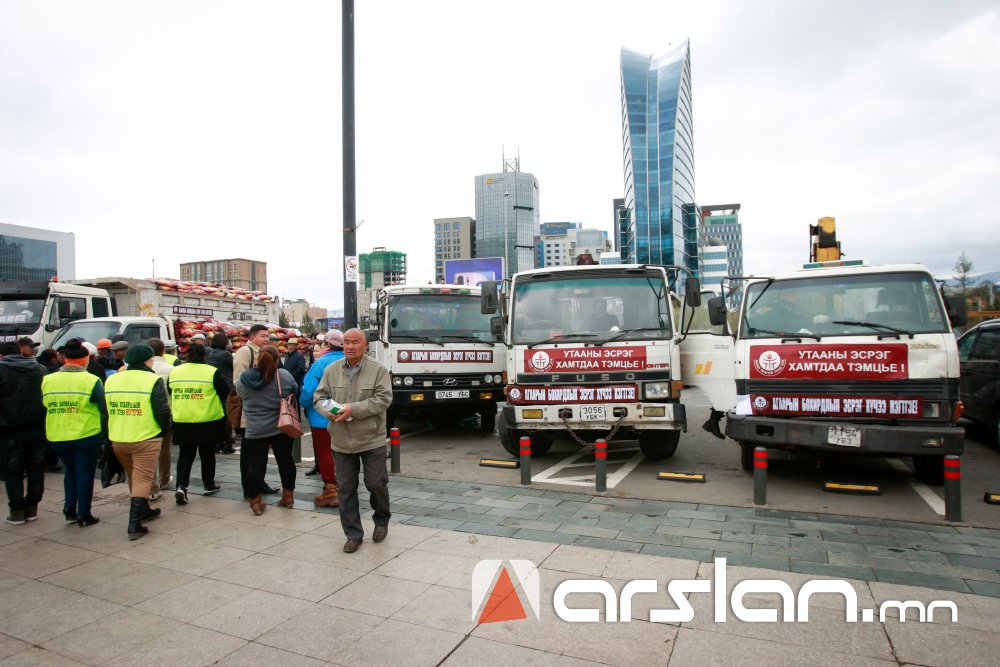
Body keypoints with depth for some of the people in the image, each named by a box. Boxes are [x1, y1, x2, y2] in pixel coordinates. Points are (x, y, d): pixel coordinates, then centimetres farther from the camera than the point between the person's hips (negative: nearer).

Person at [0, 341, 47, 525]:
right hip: (38, 427, 4)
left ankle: (17, 510, 8)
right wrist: (45, 422, 11)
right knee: (36, 469, 11)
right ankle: (32, 507, 16)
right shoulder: (40, 369, 6)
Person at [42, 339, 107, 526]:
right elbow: (104, 409, -11)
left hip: (57, 437, 4)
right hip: (86, 436, -4)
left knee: (71, 471, 24)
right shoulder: (91, 381, -12)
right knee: (85, 474, 7)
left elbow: (44, 407, 11)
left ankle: (69, 507, 20)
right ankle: (84, 514, 12)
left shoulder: (47, 380, 2)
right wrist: (105, 432, 0)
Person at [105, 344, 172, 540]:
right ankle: (135, 524, -7)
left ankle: (143, 510, 38)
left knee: (133, 477, 22)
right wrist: (166, 428, 2)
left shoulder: (111, 380, 7)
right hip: (145, 439, -6)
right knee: (143, 480, -1)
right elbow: (162, 411, -15)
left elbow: (104, 410, 14)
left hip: (117, 440, 6)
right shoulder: (152, 380, -12)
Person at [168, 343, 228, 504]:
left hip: (182, 422, 3)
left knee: (185, 454, 13)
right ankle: (209, 485, 26)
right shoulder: (212, 372, -12)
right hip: (208, 422, -3)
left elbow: (170, 394, 14)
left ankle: (181, 486, -3)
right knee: (207, 454, 13)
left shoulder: (174, 371, 0)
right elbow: (225, 393, -6)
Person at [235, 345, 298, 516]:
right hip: (281, 428, 0)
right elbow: (295, 391, 5)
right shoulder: (284, 375, -10)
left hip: (254, 430, 0)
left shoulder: (243, 379, -5)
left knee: (255, 465, 6)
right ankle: (288, 496, 22)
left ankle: (254, 500, 14)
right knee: (285, 461, 13)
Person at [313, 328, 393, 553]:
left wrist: (353, 409, -22)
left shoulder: (378, 370, -6)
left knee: (376, 484, 5)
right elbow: (319, 397, 7)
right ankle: (353, 534, 24)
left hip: (371, 440, -3)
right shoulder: (331, 370, 4)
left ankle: (382, 521, 33)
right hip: (341, 442, 3)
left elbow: (383, 399, -14)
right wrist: (329, 411, -15)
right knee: (346, 489, 9)